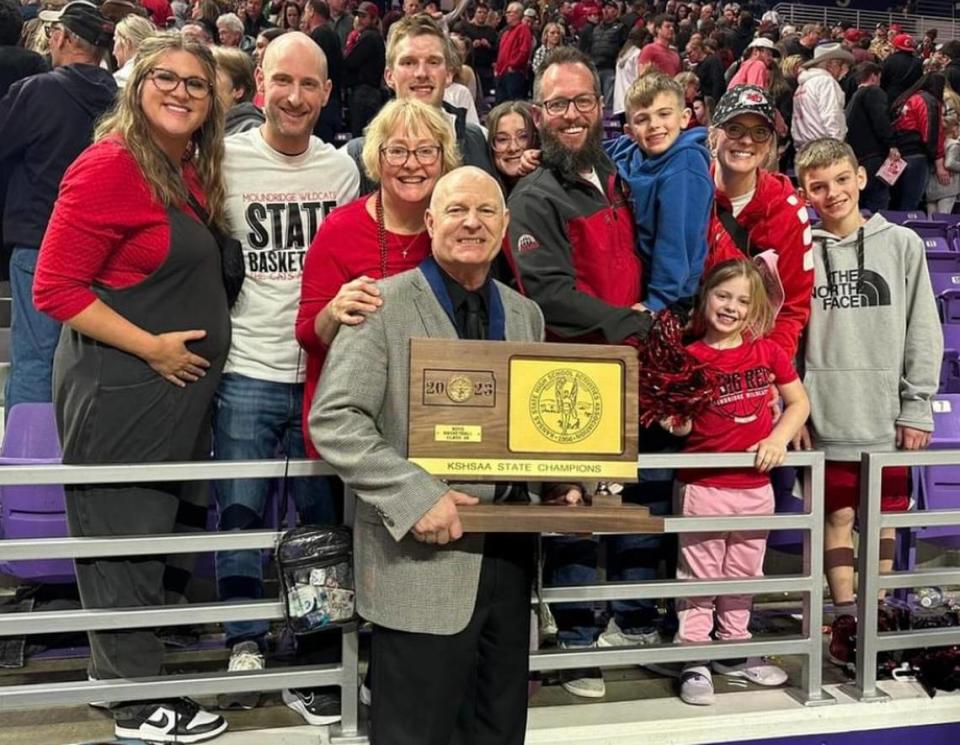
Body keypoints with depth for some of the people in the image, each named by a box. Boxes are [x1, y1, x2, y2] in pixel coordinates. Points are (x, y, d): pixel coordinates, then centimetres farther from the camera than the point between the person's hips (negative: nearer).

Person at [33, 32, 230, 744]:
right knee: (123, 540, 3)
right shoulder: (109, 166, -15)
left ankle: (131, 669, 34)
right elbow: (56, 289, -17)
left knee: (171, 535, 17)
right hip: (117, 390, -9)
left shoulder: (191, 173, 11)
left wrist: (200, 347, 9)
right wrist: (151, 346, -18)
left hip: (179, 390, 9)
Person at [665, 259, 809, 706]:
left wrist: (778, 438, -7)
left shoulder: (767, 352, 2)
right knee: (699, 576, 3)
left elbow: (799, 402, 9)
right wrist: (675, 419, -28)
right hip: (704, 487, -3)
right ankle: (694, 661, 12)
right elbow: (680, 426, -6)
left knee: (742, 575, 17)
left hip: (755, 487, 4)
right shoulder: (690, 357, -7)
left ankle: (734, 651, 32)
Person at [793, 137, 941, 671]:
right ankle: (845, 618, 18)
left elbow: (923, 332, 2)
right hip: (825, 418, 0)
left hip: (886, 417, 1)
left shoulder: (902, 245, 2)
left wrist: (916, 407, -3)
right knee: (837, 517, 7)